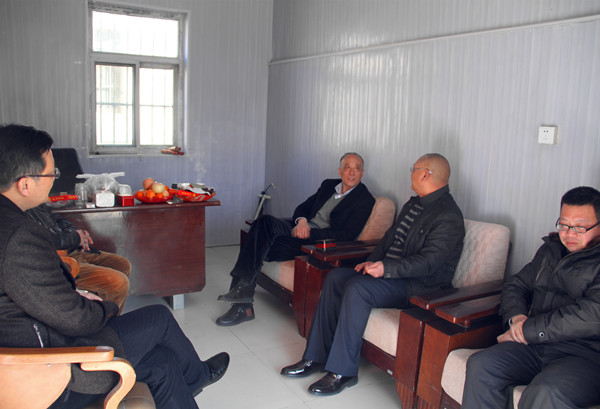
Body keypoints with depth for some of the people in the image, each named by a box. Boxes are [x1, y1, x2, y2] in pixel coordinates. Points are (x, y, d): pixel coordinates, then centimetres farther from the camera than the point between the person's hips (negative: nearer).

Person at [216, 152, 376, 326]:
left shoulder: (365, 200, -2)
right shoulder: (328, 185, 19)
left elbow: (348, 235, -12)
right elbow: (302, 207, 19)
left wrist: (309, 232, -16)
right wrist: (301, 220, -7)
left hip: (318, 242, -6)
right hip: (300, 228, 6)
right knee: (265, 222, -24)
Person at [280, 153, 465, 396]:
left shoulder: (448, 216, -15)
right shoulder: (413, 203, 16)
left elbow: (429, 260, -23)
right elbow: (390, 237, 20)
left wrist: (386, 268, -29)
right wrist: (372, 261, 4)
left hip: (419, 285, -9)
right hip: (388, 271, 10)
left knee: (357, 287, -30)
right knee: (335, 277, -6)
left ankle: (343, 371, -19)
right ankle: (316, 357, -2)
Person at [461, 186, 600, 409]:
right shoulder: (551, 249, 17)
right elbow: (515, 285, 23)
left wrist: (527, 330, -14)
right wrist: (516, 316, 0)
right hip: (535, 346, 6)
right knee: (480, 365, -19)